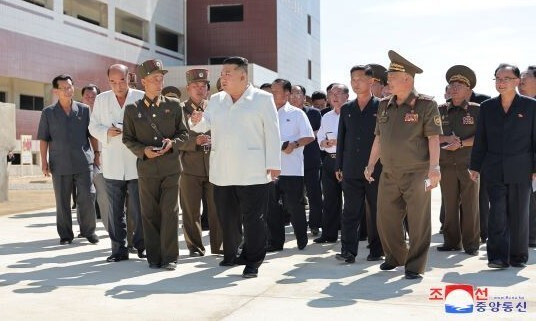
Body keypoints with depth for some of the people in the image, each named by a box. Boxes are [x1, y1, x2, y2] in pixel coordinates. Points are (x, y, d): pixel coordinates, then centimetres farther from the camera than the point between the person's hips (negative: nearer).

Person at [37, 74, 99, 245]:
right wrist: (44, 161, 1)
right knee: (62, 202, 6)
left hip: (83, 162, 0)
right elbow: (43, 139, 6)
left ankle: (88, 231, 13)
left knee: (86, 198, -2)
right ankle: (65, 234, 16)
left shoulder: (84, 110, 6)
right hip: (59, 165, 0)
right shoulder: (48, 113, 5)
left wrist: (97, 154, 5)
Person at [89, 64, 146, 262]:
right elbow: (93, 126, 12)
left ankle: (141, 245, 15)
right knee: (115, 210, 7)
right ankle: (119, 249, 16)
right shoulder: (101, 99, 10)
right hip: (112, 165, 3)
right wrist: (107, 132, -9)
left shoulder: (141, 97, 0)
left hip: (136, 163, -3)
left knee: (138, 209, 1)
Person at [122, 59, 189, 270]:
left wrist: (172, 142, -11)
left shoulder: (174, 105, 6)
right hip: (146, 169, 0)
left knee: (170, 212, -4)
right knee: (150, 214, 5)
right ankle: (154, 257, 14)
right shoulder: (132, 109, 5)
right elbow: (127, 139, 8)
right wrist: (143, 150, -10)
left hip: (171, 168, 0)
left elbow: (184, 134, 9)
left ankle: (169, 257, 4)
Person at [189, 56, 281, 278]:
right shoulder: (216, 100, 14)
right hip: (222, 171, 5)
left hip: (252, 172, -5)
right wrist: (197, 121, -15)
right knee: (227, 217, 12)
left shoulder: (262, 99, 0)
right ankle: (231, 255, 26)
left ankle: (253, 262, 5)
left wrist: (273, 164, -9)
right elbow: (205, 124, 9)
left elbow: (272, 133, -3)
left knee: (253, 218, -2)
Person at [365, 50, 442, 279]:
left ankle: (415, 266, 11)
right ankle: (395, 256, 31)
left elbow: (433, 138, -12)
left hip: (417, 174, -6)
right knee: (386, 219, 11)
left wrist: (434, 168, -19)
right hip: (389, 174, 6)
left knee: (418, 222, 0)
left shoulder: (426, 105, -8)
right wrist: (370, 165, 14)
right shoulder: (384, 105, 10)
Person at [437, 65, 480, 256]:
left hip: (469, 164, -3)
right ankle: (451, 241, 16)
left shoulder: (476, 110, 1)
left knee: (470, 205, 0)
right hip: (447, 165, 3)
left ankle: (471, 244, 8)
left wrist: (461, 143, -16)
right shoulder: (441, 111, 9)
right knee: (450, 205, 7)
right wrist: (446, 138, -11)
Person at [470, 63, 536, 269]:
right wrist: (475, 167, 7)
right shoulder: (487, 107, 8)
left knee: (518, 215, 7)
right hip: (494, 171, 1)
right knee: (497, 213, -3)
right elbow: (480, 140, 10)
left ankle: (518, 256, 19)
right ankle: (498, 257, 0)